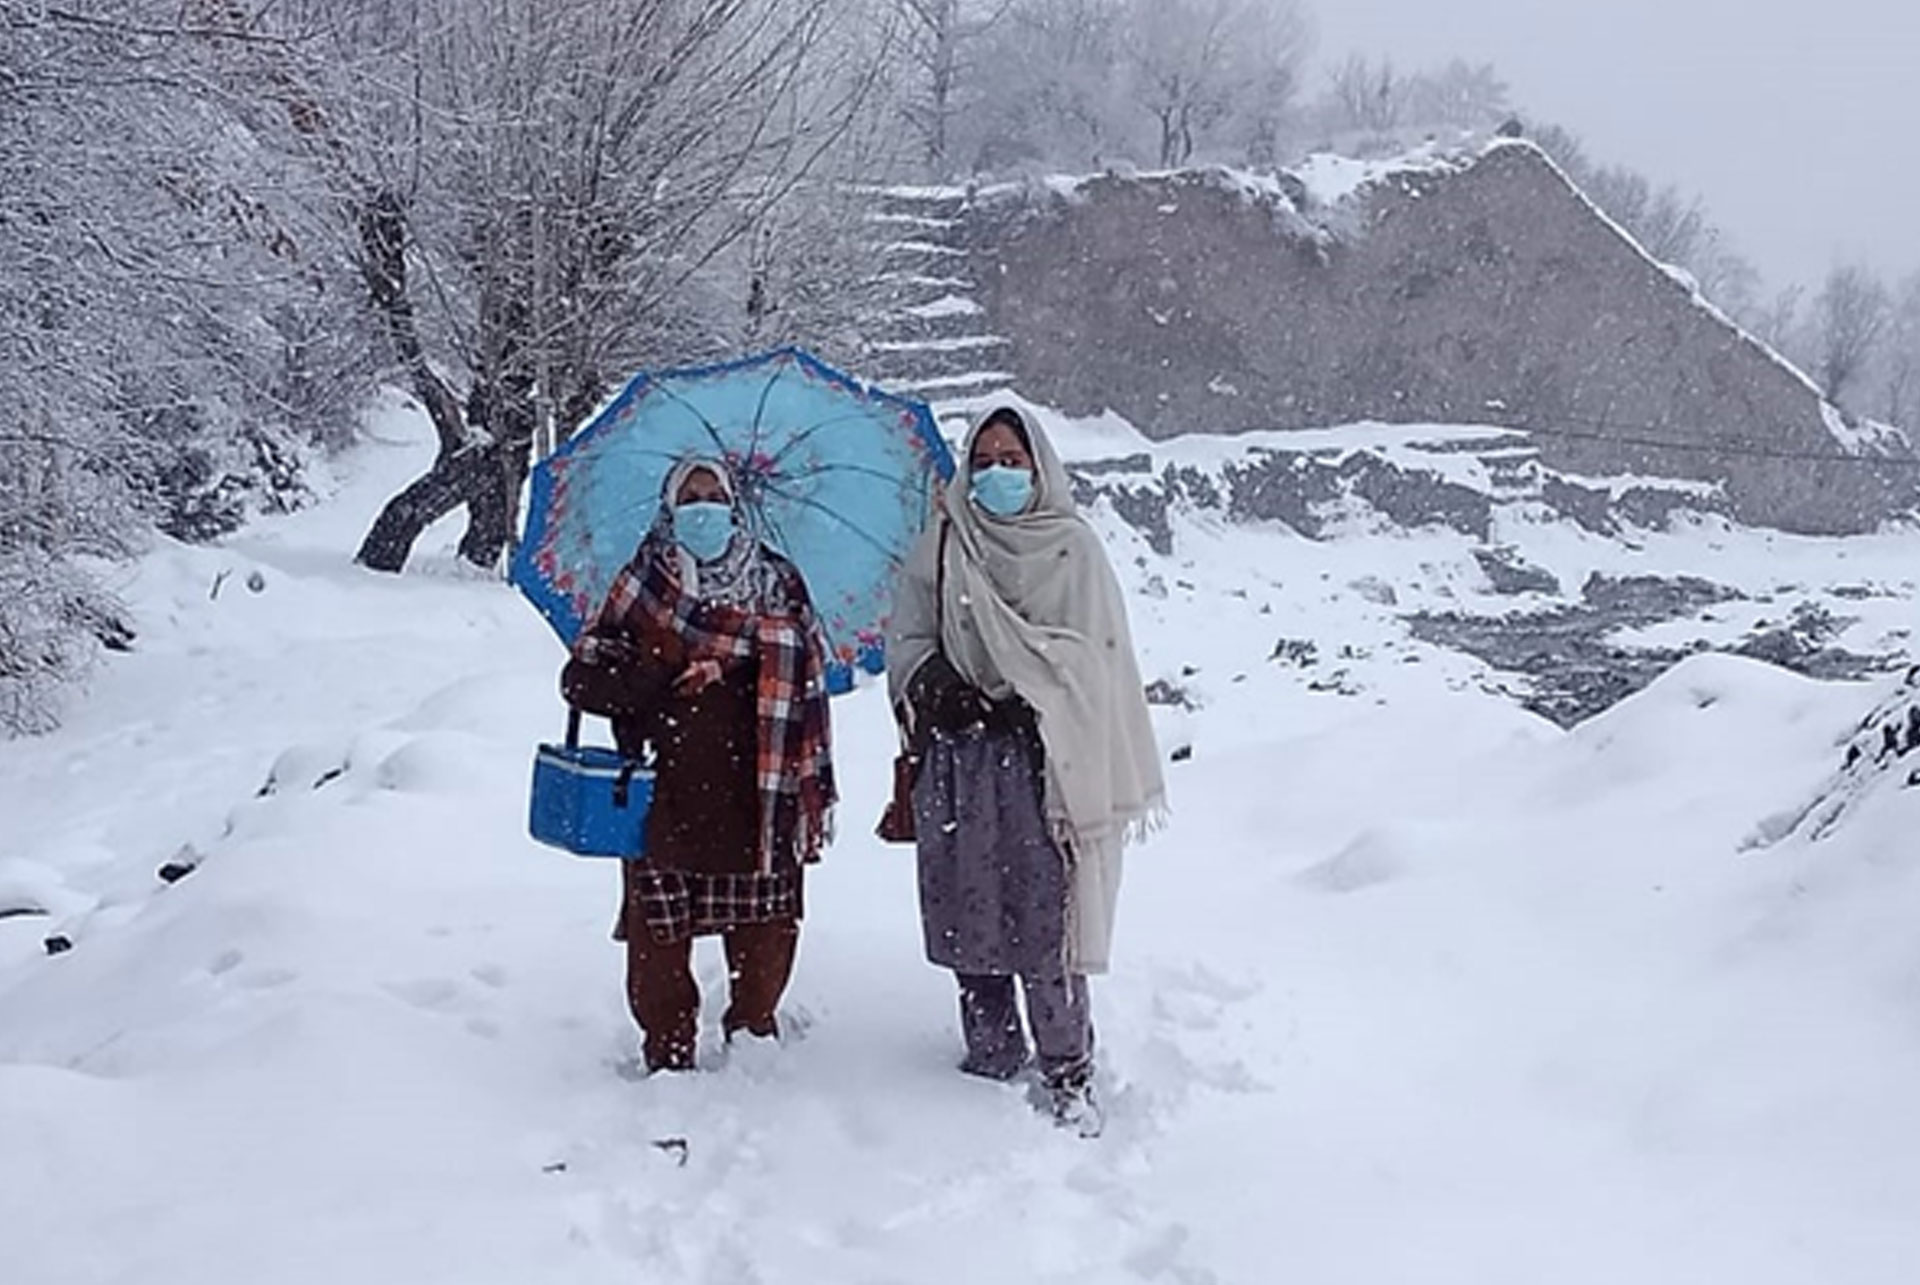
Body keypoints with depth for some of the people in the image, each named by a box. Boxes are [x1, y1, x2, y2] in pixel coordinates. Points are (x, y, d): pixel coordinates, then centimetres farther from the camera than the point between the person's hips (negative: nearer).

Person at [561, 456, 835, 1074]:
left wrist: (812, 788, 2)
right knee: (658, 933, 3)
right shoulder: (641, 587, 7)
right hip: (664, 797, 0)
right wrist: (663, 680, -12)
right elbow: (583, 677, 3)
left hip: (753, 796, 1)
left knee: (765, 934, 5)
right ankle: (667, 1056, 19)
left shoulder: (778, 584, 9)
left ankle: (754, 1038, 27)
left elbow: (807, 687, 8)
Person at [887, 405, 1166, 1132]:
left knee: (1045, 915, -6)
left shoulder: (1072, 548, 4)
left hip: (1043, 757, -3)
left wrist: (1023, 704, -13)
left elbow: (1093, 655, -1)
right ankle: (990, 1057, 20)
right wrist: (933, 687, -10)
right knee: (966, 914, 6)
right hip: (958, 758, 3)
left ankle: (1067, 1072, 4)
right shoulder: (939, 548, 12)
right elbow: (907, 641, 10)